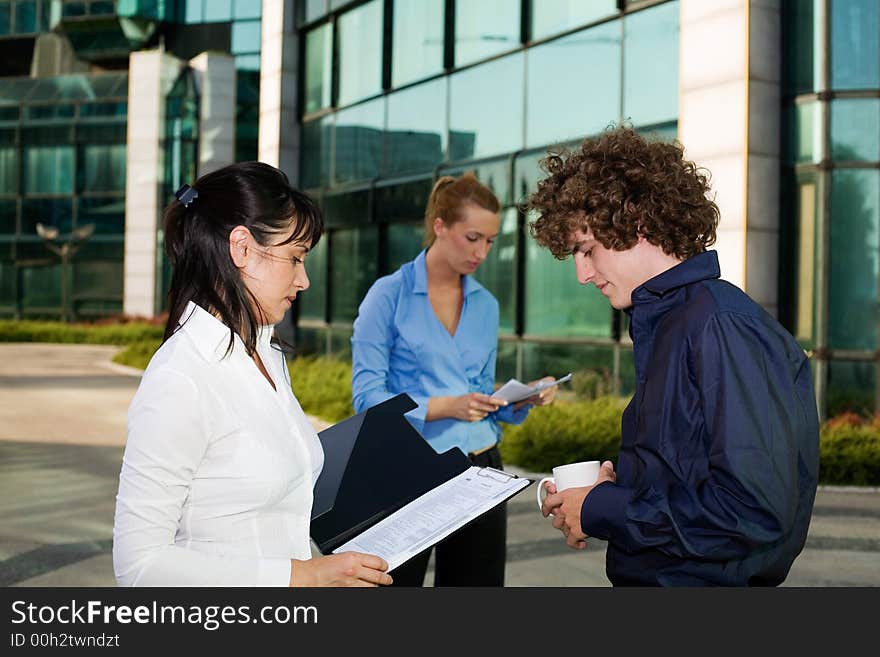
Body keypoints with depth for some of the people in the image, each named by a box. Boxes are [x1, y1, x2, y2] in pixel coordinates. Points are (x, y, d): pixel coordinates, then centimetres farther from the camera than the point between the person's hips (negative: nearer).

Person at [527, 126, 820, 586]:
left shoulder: (722, 327, -15)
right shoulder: (664, 323, 12)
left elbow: (755, 510, -22)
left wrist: (602, 511, -14)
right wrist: (618, 484, 3)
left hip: (702, 579, -7)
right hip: (649, 576, 7)